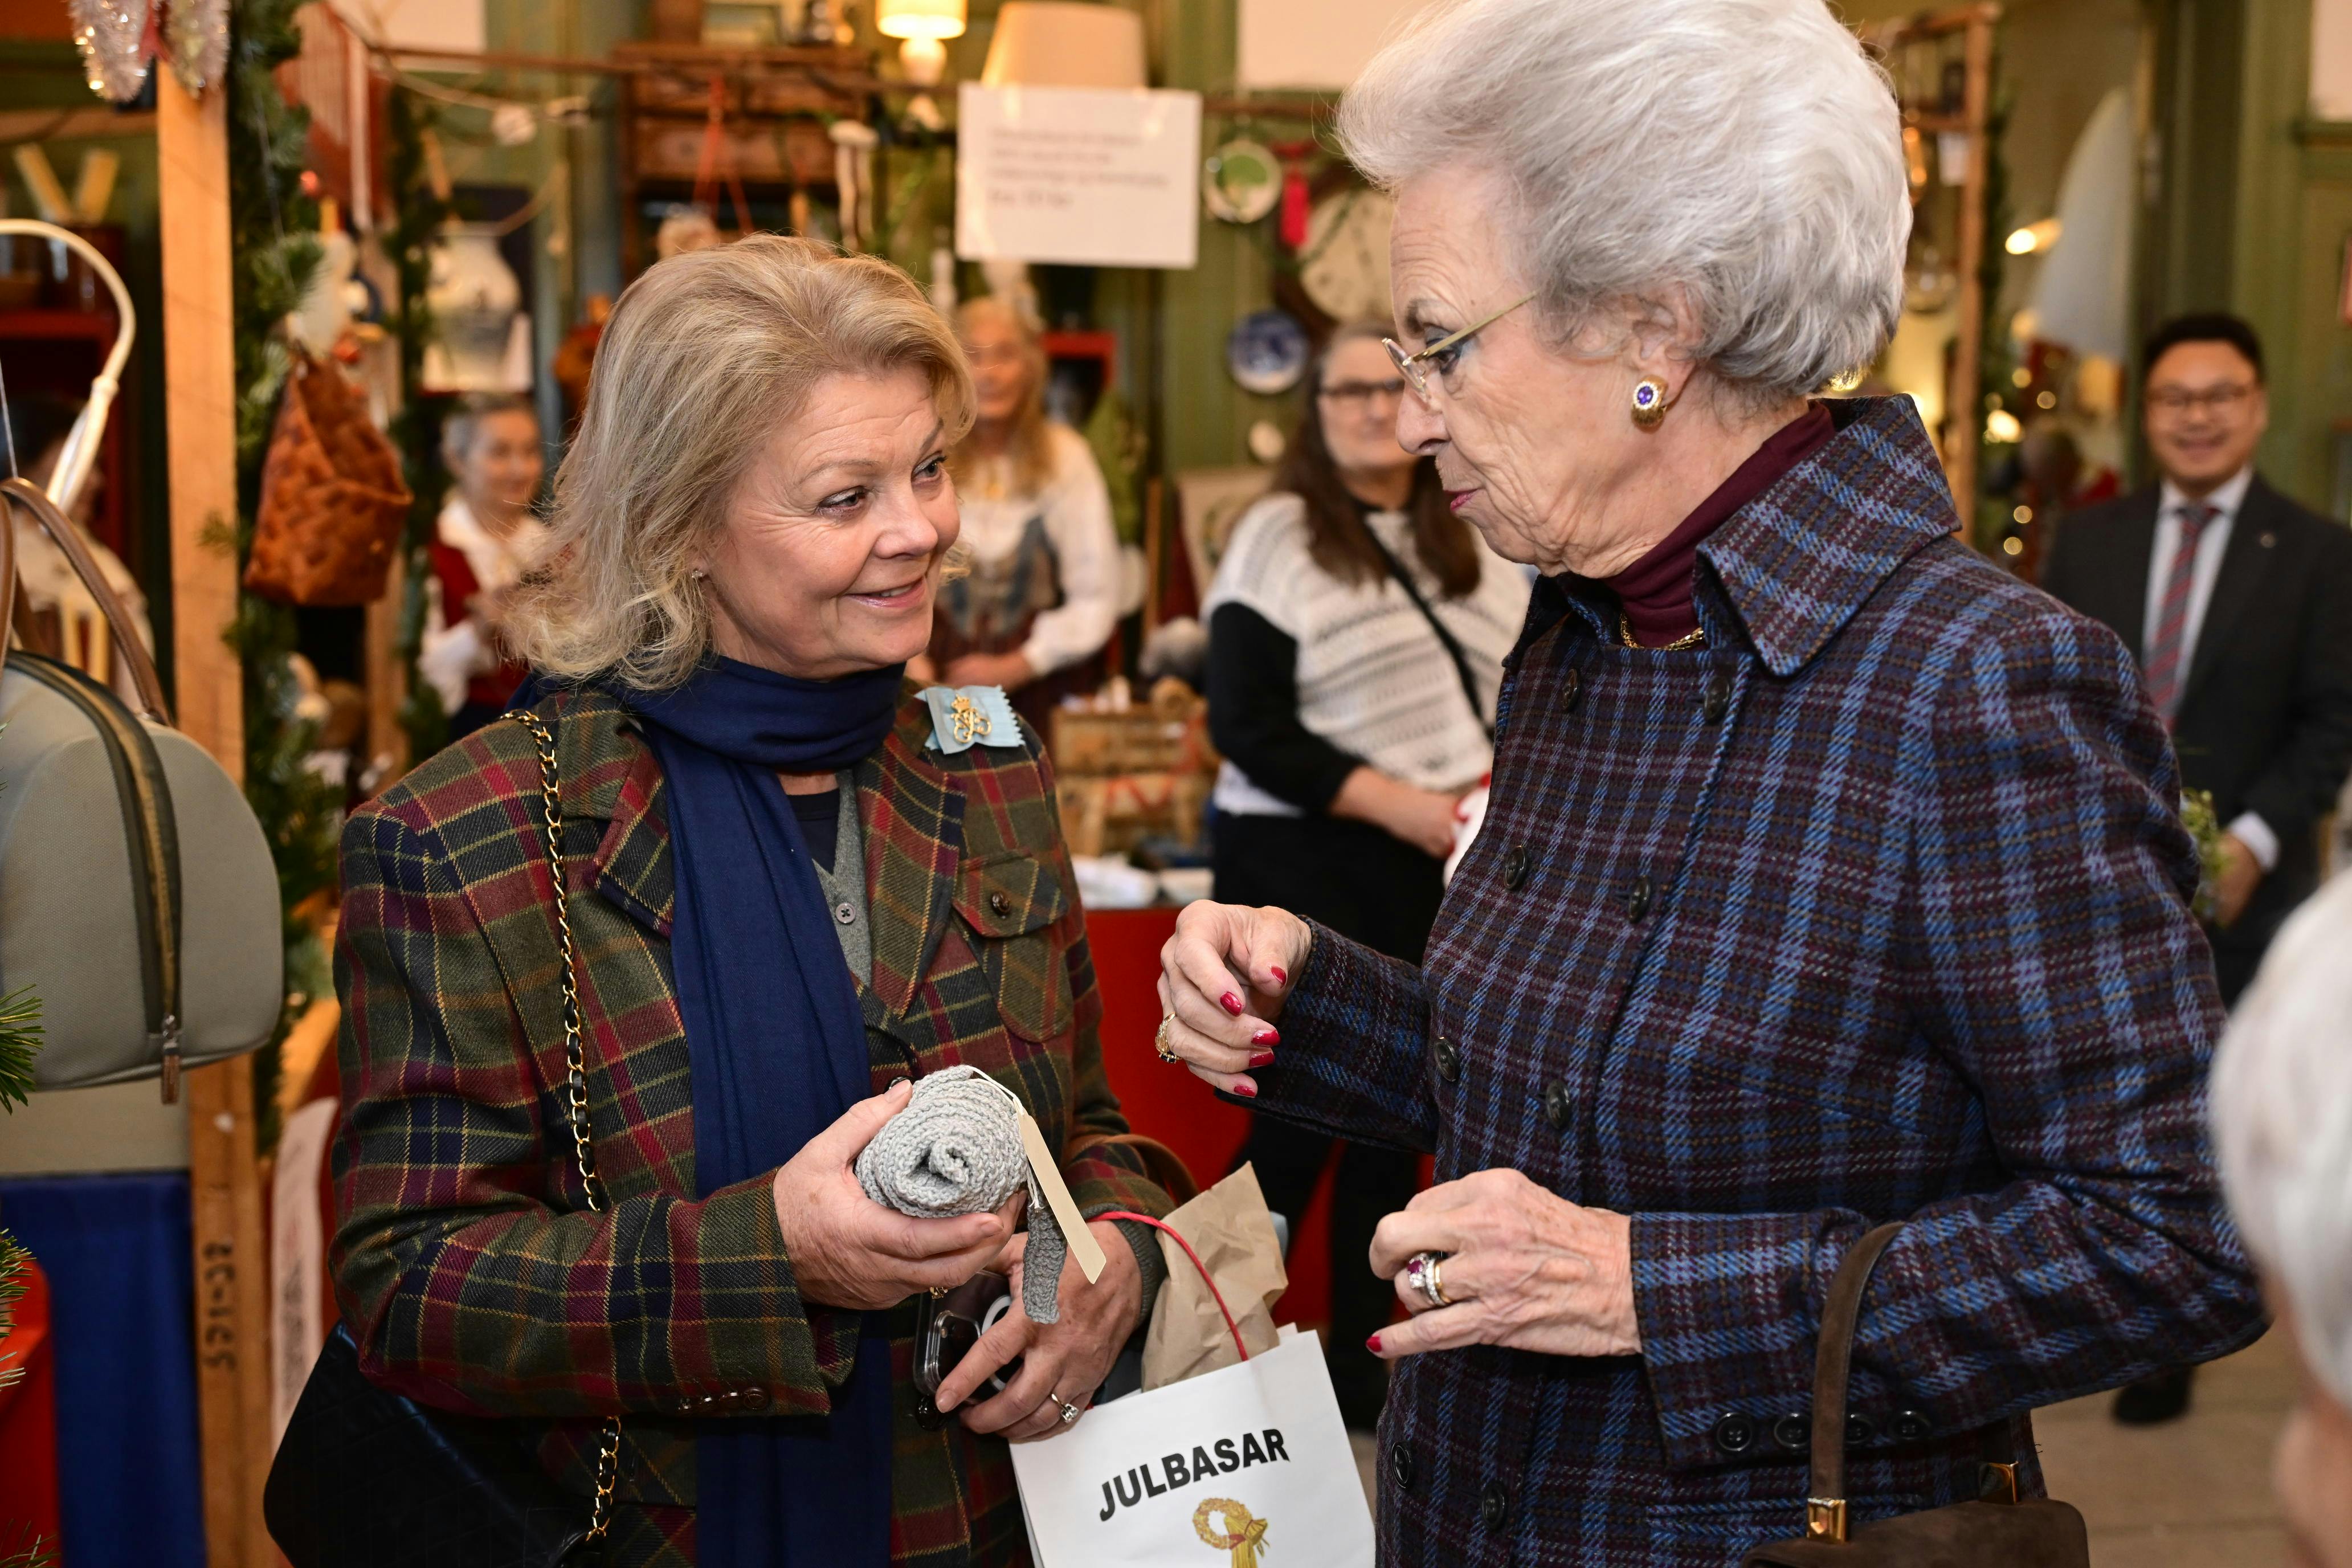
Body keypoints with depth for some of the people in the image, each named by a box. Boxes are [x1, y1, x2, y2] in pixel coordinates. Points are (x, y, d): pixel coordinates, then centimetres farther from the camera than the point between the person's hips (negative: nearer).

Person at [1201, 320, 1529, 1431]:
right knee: (1298, 1115, -2)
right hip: (1309, 867, -5)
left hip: (1449, 869, 5)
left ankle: (1361, 1360, 22)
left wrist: (1503, 780, -4)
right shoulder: (1276, 535, -6)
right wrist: (1399, 805, -19)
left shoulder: (1480, 538, 11)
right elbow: (1247, 728, -13)